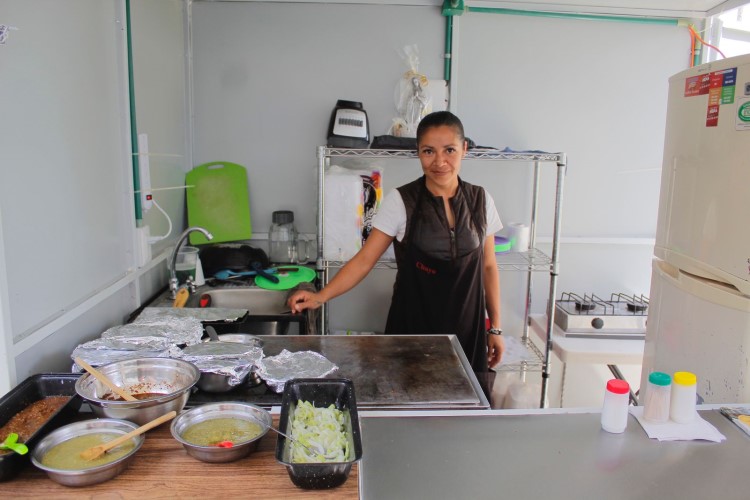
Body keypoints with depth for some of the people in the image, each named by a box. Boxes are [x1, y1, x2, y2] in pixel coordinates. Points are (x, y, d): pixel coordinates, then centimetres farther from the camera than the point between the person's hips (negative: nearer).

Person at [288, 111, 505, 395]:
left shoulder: (480, 201, 0)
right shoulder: (401, 201, -10)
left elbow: (488, 267, 7)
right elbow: (365, 259, -10)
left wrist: (495, 327, 7)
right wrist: (320, 296, -22)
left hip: (467, 329, 3)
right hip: (412, 328, -2)